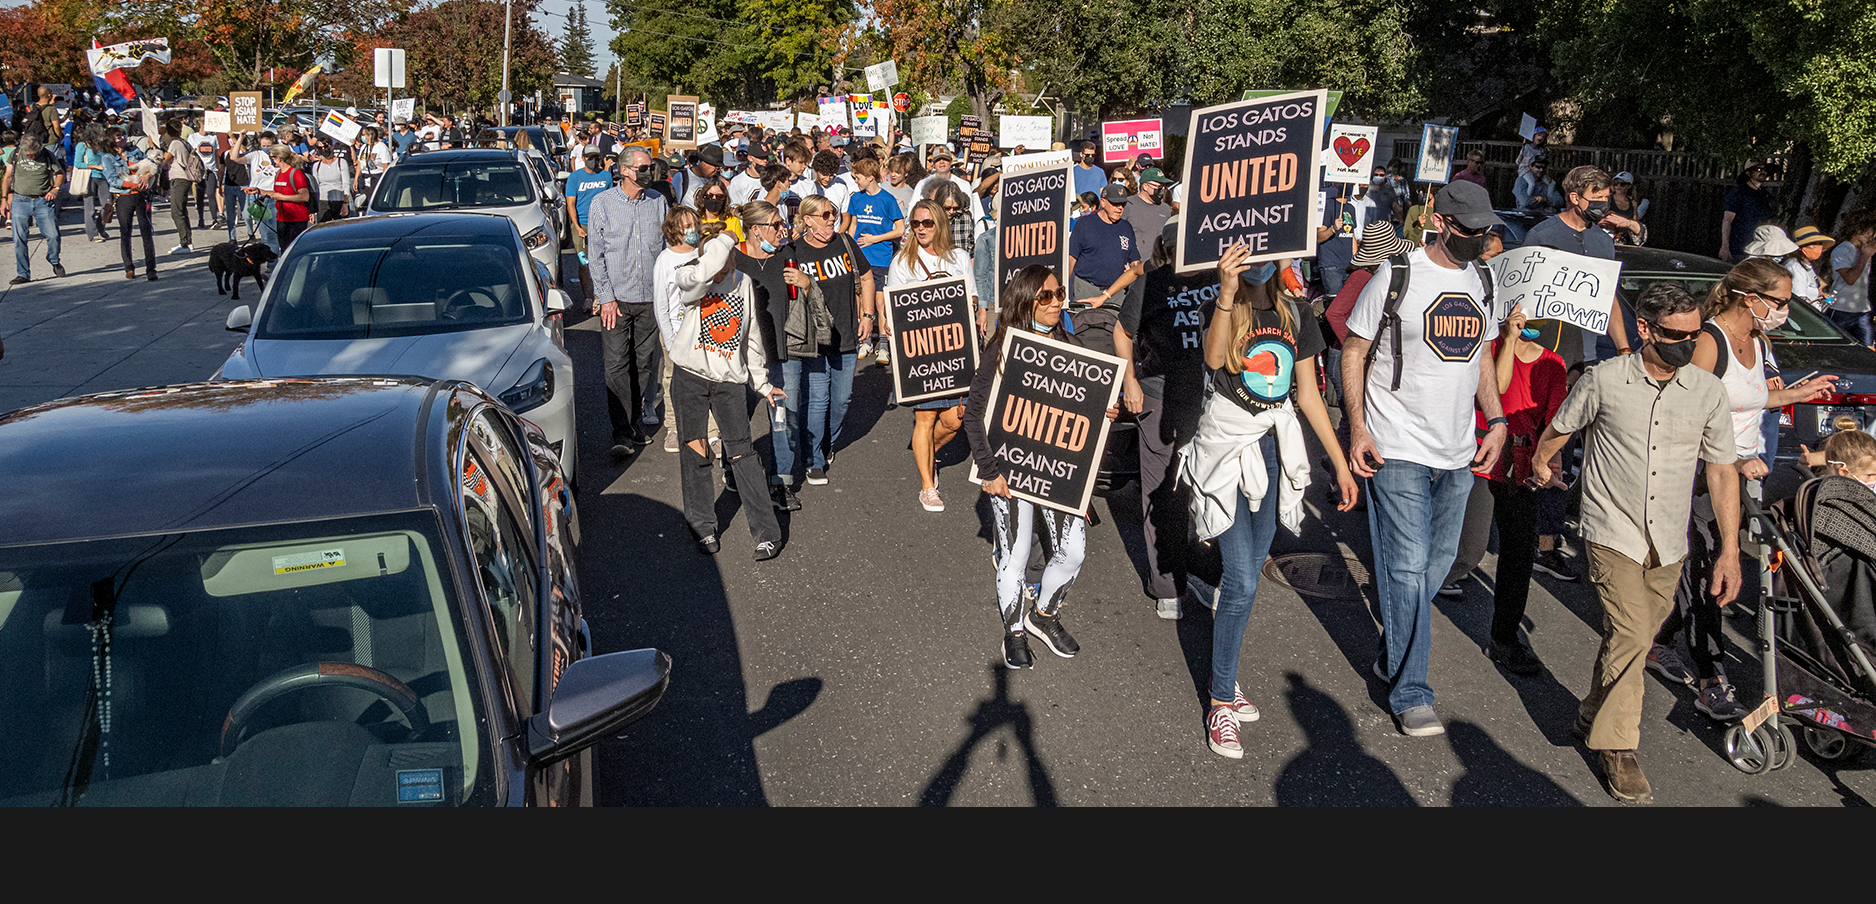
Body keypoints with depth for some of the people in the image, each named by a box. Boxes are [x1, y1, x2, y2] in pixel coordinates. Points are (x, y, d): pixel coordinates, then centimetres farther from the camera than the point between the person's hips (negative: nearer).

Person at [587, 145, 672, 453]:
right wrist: (606, 297, -9)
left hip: (650, 297, 3)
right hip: (616, 297, -3)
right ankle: (621, 433, -5)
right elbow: (595, 254, -2)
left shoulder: (658, 201, 5)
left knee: (644, 363, 8)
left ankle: (634, 422, 22)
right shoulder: (603, 203, -2)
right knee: (617, 364, -7)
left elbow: (667, 247, 12)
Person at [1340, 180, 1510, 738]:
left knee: (1438, 564, 14)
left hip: (1458, 451, 6)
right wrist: (1357, 428, -12)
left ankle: (1391, 656, 33)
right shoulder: (1398, 275, -8)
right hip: (1398, 448, -6)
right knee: (1409, 569, -6)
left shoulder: (1483, 280, 10)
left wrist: (1496, 422, 9)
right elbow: (1353, 350, -4)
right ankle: (1410, 695, 4)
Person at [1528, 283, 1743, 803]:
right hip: (1613, 530, -3)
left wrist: (1730, 550, 1)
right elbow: (1559, 429, 10)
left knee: (1633, 637, 11)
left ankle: (1596, 715, 33)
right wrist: (1541, 466, 26)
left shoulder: (1707, 391, -1)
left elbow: (1722, 472, 4)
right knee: (1631, 632, -13)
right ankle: (1617, 744, 1)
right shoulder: (1604, 381, -9)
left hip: (1668, 543, 3)